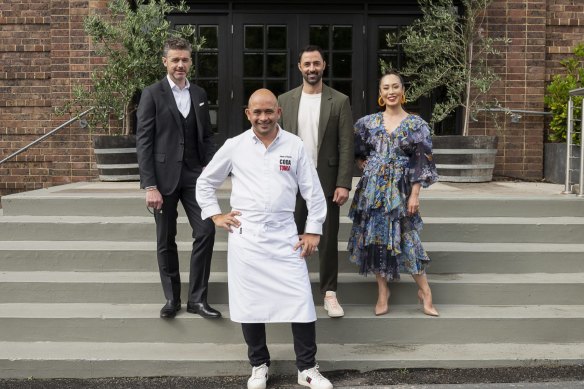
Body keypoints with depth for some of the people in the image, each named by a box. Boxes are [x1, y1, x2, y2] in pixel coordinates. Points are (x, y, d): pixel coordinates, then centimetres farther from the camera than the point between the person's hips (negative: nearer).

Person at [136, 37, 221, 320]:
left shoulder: (199, 94, 10)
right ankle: (172, 298, 21)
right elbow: (143, 142, -7)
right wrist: (150, 186, -13)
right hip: (164, 176, -3)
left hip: (194, 175, 3)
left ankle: (197, 298, 7)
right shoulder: (152, 94, -3)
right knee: (166, 240, 6)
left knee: (206, 231, -5)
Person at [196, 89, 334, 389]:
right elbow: (205, 182, 15)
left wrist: (313, 230, 2)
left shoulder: (294, 145, 3)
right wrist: (215, 215, 5)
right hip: (245, 236, 1)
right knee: (249, 304, 8)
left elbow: (313, 191, 5)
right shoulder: (234, 146, 4)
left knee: (301, 301, -1)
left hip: (284, 236, 0)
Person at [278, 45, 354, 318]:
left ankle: (329, 293, 17)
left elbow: (346, 146, -4)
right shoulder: (285, 100, 5)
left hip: (326, 181, -1)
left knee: (328, 240, 5)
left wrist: (344, 184, -11)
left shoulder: (339, 101, 0)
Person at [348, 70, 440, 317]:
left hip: (400, 189, -3)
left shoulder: (416, 125, -2)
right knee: (376, 236, 5)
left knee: (406, 237, -2)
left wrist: (415, 195, -9)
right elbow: (359, 155, 17)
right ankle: (383, 291, 17)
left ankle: (424, 291, 14)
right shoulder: (368, 123, 5)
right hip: (373, 188, 3)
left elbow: (421, 163, -4)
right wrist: (369, 169, 4)